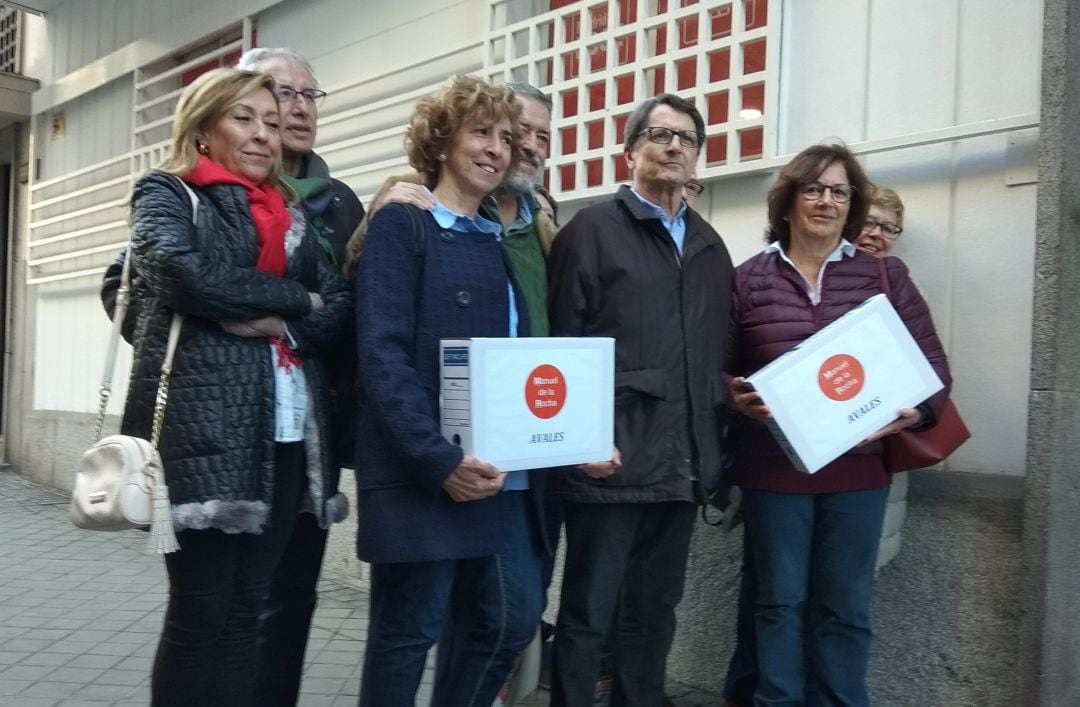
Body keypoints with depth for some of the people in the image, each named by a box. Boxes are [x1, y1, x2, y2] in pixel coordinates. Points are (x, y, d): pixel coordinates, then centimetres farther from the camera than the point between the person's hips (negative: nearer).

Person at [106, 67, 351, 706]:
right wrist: (296, 298, -5)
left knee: (245, 613, 9)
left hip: (291, 430, 5)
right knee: (200, 615, 0)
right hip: (204, 425, -5)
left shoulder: (290, 213, 21)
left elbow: (340, 307, 8)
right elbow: (192, 277, -15)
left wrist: (277, 322, -10)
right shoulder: (167, 194, 6)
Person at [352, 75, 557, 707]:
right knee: (409, 630, 4)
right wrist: (438, 458, -22)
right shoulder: (401, 224, -3)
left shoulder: (502, 242, 18)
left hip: (503, 470, 7)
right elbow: (382, 354, -14)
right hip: (420, 471, -7)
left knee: (513, 619, 9)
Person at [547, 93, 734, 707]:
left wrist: (717, 446, 7)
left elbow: (721, 350, 16)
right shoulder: (593, 229, -2)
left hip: (683, 464, 6)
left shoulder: (710, 246, 16)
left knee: (656, 610, 17)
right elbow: (562, 345, -7)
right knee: (587, 614, 5)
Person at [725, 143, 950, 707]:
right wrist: (738, 399, -16)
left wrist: (915, 412, -14)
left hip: (858, 466, 1)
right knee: (778, 602, 9)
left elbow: (932, 363, 5)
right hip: (773, 466, 0)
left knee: (845, 606, 10)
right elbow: (719, 370, 5)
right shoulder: (749, 279, 3)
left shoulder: (885, 276, 5)